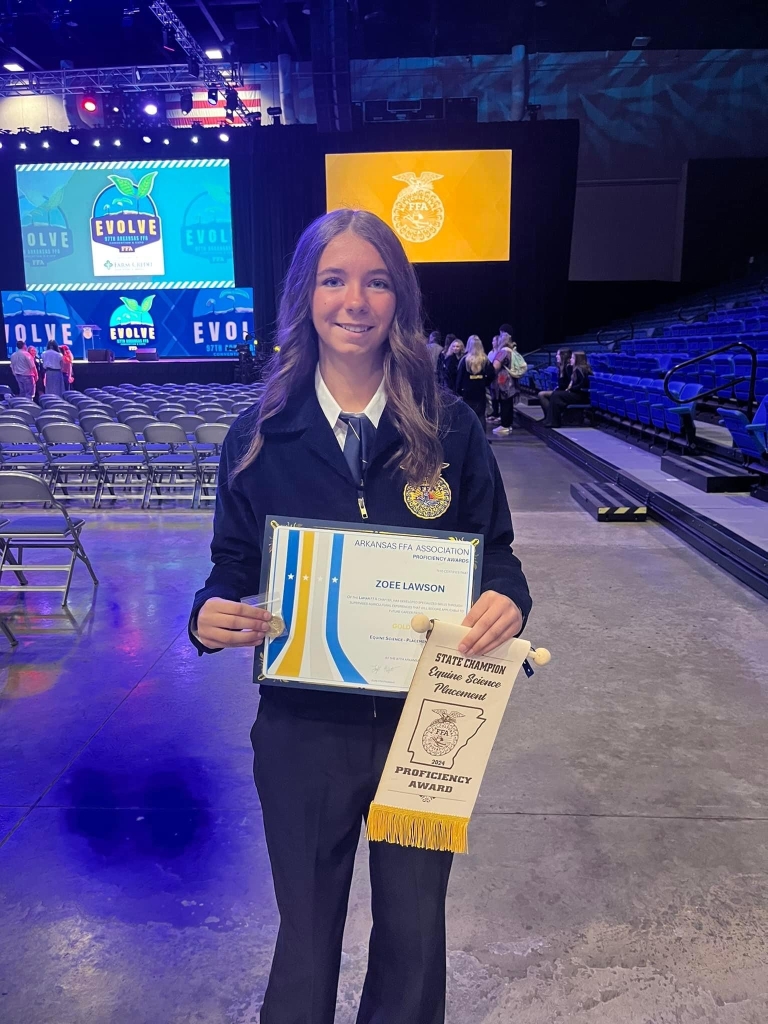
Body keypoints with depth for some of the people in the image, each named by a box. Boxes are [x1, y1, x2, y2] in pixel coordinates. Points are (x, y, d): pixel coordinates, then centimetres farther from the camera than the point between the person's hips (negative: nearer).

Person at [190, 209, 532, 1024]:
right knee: (306, 932, 22)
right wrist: (210, 615, -19)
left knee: (414, 931, 22)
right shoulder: (259, 435, -5)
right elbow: (233, 564, 2)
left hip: (426, 721, 1)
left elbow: (494, 550, 0)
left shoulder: (449, 426, -6)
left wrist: (507, 598, -21)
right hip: (303, 726, 0)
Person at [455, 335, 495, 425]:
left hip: (467, 393, -2)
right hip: (481, 393, 2)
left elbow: (459, 376, -7)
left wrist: (459, 391, 1)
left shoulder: (465, 360, -7)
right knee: (481, 416, 9)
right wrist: (485, 384, 8)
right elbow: (492, 375, -6)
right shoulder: (485, 360, 1)